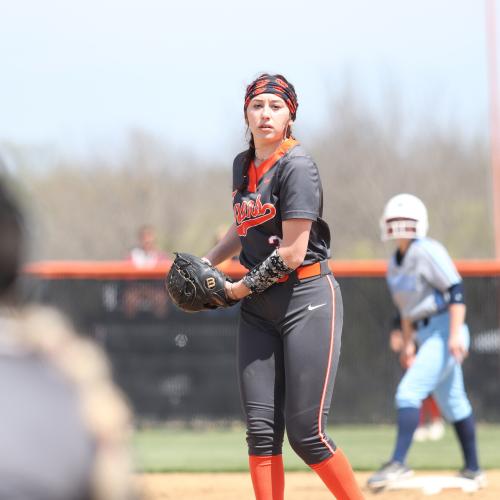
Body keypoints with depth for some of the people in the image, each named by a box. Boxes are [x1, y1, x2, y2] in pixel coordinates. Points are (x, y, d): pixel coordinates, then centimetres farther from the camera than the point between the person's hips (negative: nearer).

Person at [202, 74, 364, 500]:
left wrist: (241, 289, -7)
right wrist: (205, 264, 14)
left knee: (306, 432, -10)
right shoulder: (243, 165, 11)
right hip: (258, 307, 7)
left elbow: (291, 252, -17)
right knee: (261, 429, 0)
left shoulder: (297, 166, -13)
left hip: (307, 299, -7)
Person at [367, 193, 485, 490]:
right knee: (453, 404, 13)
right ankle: (473, 470, 20)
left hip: (444, 330, -9)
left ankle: (399, 463, -24)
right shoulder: (395, 265, 14)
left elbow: (456, 290, -19)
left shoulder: (427, 251, -12)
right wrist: (408, 343, 20)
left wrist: (455, 334, -26)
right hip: (427, 336, 9)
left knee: (409, 392, -19)